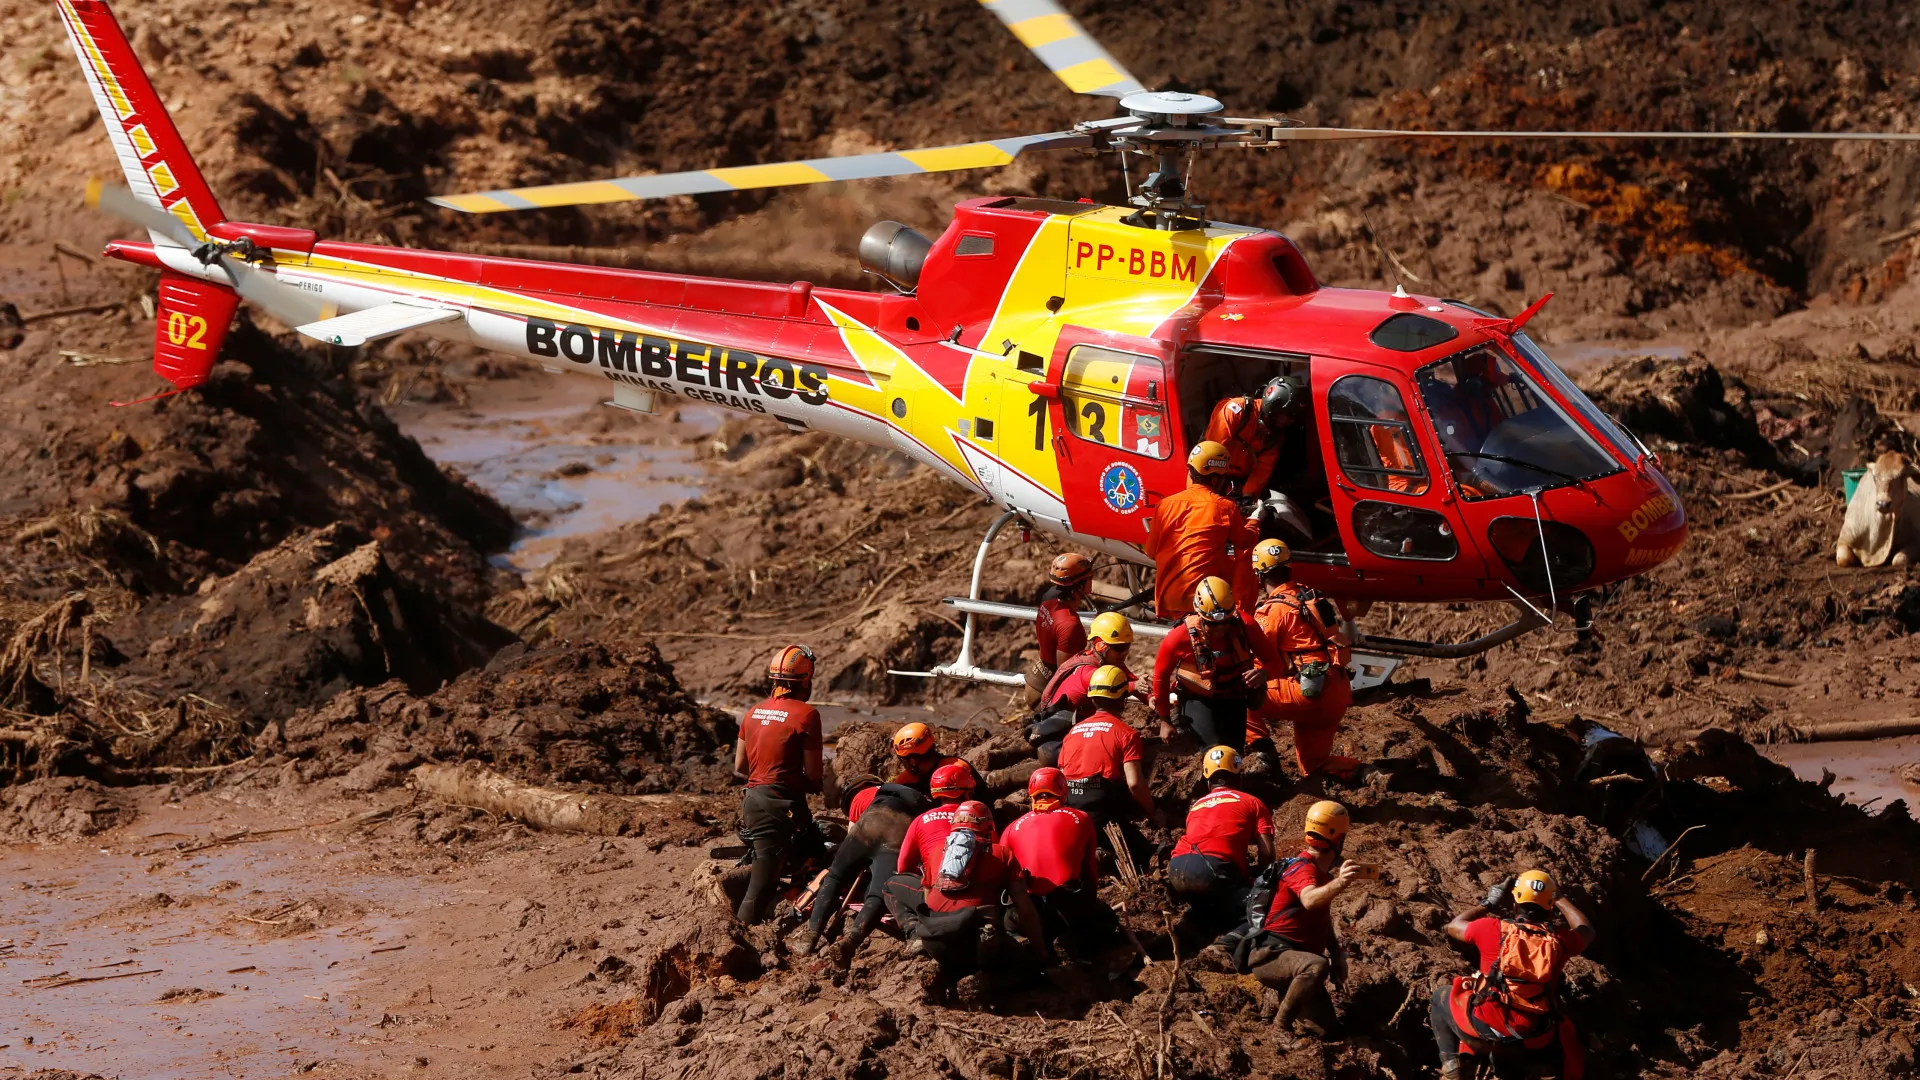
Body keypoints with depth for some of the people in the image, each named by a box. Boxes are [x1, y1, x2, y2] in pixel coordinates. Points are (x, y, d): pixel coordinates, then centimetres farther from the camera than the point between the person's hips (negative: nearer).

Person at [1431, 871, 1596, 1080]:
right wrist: (1560, 898, 32)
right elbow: (1586, 931, 23)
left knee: (1440, 996, 25)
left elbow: (1453, 926, 13)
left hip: (1484, 1027, -2)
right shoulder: (1559, 940, -3)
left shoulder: (1494, 929, -8)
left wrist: (1489, 903, 22)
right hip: (1533, 1039, 2)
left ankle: (1451, 1063, 9)